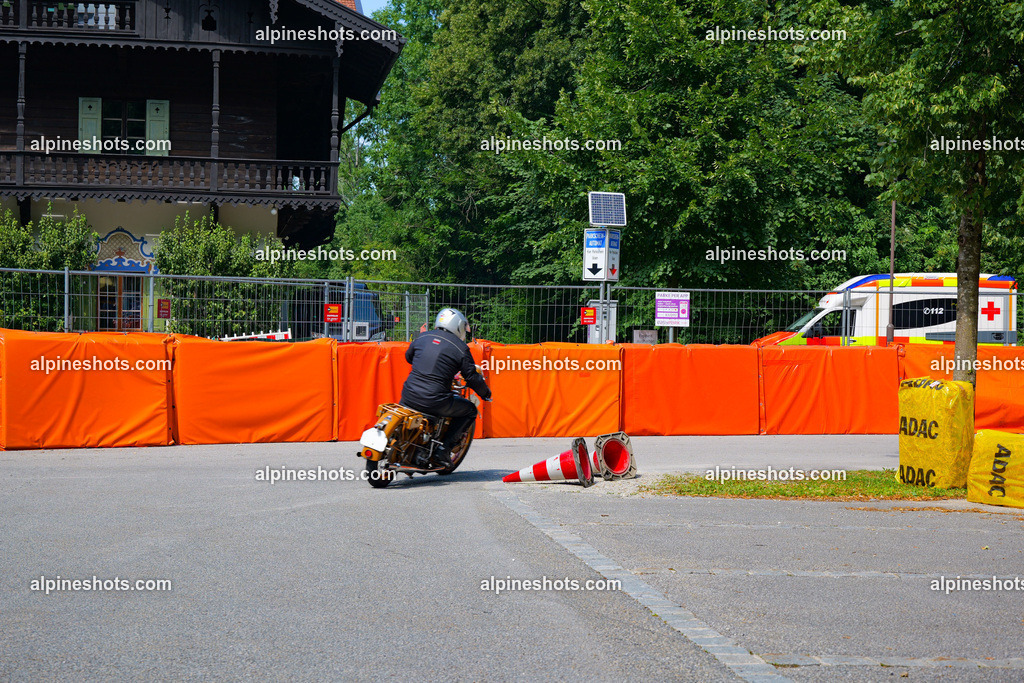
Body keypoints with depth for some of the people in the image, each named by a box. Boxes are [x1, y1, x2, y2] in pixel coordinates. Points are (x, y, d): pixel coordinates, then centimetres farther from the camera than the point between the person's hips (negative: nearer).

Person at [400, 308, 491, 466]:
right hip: (435, 401, -5)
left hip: (410, 395, 5)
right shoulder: (460, 348, -1)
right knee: (470, 410, 16)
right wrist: (486, 393, 21)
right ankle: (445, 448, 7)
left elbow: (408, 356, 30)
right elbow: (472, 377, 2)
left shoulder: (422, 337, 12)